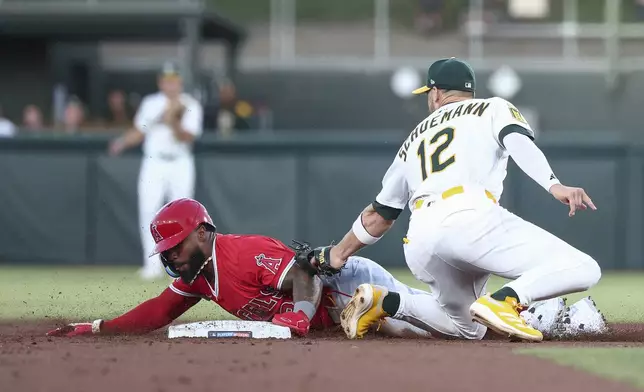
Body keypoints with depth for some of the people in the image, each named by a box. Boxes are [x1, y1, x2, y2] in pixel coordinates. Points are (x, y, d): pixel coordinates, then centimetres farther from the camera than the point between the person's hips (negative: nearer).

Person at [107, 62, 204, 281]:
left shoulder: (191, 106, -2)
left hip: (180, 164, -1)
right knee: (148, 212, -11)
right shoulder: (151, 104, 8)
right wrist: (123, 142, -4)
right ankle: (152, 265, -9)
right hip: (154, 162, 1)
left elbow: (187, 137, -14)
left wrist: (173, 123, -31)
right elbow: (139, 132, 13)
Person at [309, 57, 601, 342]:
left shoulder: (415, 138, 33)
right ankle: (504, 301, -28)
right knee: (582, 270, -7)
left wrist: (336, 255, 50)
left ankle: (386, 303, 10)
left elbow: (379, 214, 37)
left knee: (468, 329, 26)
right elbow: (517, 140, -2)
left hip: (419, 243, 6)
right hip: (471, 219, -6)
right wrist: (555, 186, -17)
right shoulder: (494, 108, 22)